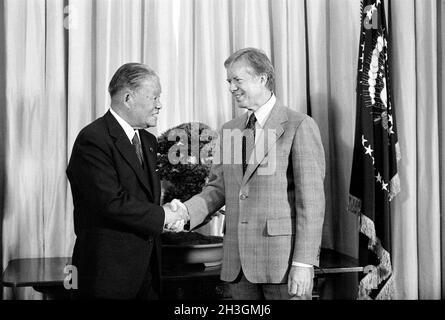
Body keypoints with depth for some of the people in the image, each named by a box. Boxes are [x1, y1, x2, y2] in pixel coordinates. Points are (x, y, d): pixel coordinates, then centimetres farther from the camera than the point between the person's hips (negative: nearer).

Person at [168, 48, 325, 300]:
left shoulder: (300, 126, -6)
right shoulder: (229, 130, 14)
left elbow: (311, 200, -10)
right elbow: (218, 187, 14)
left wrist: (303, 263, -14)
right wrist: (188, 211, -6)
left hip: (283, 260, -5)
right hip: (238, 261, 6)